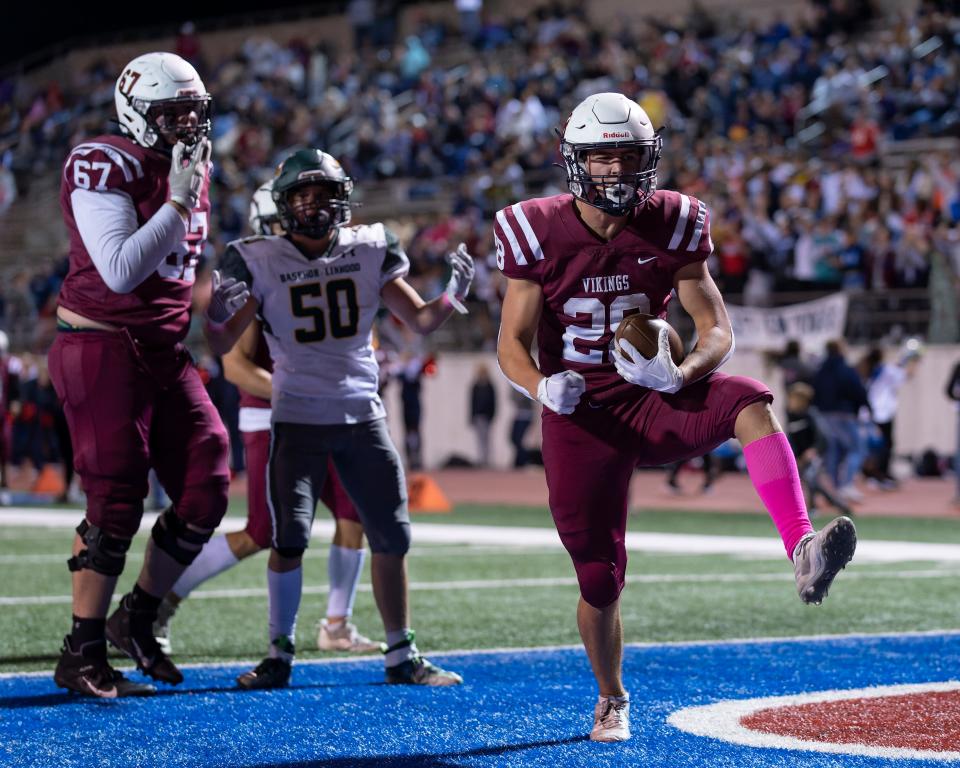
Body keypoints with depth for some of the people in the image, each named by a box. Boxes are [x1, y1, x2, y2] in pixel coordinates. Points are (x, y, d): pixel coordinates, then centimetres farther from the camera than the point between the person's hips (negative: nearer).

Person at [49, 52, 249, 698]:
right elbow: (122, 273, -24)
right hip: (102, 349, -8)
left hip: (164, 353, 8)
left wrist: (221, 303, 7)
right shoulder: (104, 168, -14)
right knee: (117, 503, -9)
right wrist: (178, 202, -22)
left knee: (207, 489, 1)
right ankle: (81, 656, 2)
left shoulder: (192, 172, 13)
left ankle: (137, 620, 20)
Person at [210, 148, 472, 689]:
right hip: (298, 419, -2)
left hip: (363, 415, 3)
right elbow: (222, 345, -7)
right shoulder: (261, 263, -5)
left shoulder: (370, 251, 1)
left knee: (393, 537, 3)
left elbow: (420, 321, 2)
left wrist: (453, 296, -18)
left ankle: (403, 656, 14)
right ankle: (280, 655, 3)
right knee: (290, 538, -12)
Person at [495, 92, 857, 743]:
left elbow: (718, 330, -3)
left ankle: (803, 553, -48)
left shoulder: (672, 226, -4)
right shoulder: (539, 233, -7)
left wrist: (680, 374, -26)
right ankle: (611, 700, 31)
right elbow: (512, 344, -3)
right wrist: (544, 387, -26)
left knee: (750, 401, -31)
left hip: (654, 402, 1)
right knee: (600, 581, 2)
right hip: (582, 418, -1)